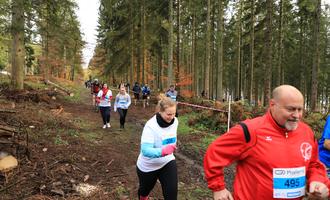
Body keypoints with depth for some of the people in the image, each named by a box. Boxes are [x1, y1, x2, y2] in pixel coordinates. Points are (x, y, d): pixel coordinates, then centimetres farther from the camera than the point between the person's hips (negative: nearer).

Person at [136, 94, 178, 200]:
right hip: (148, 166, -3)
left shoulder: (174, 121, -12)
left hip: (167, 162, 3)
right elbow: (145, 150, -38)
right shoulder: (151, 126, -30)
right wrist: (163, 151, -54)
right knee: (145, 190, 24)